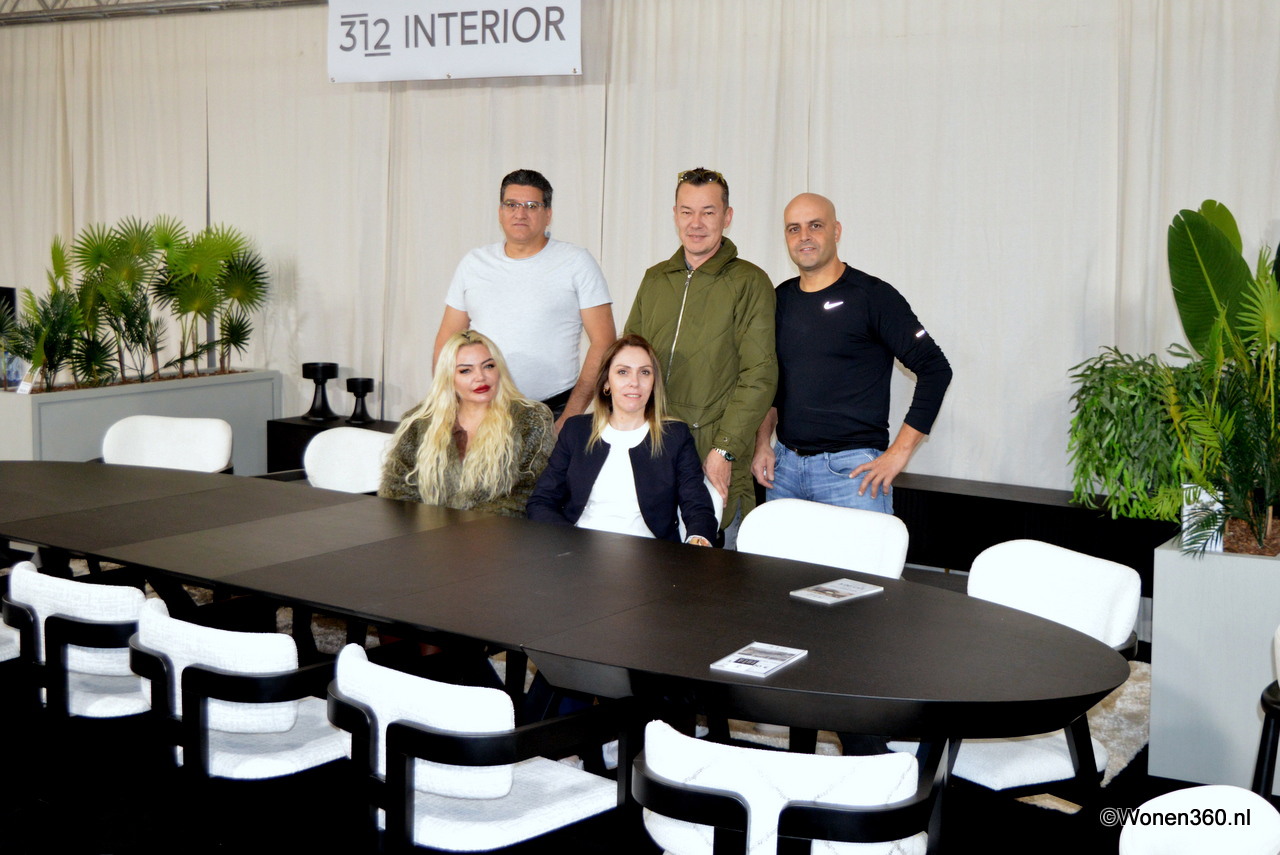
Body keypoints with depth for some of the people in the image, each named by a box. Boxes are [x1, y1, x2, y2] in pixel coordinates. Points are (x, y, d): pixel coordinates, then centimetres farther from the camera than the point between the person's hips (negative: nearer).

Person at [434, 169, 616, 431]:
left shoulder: (577, 262, 2)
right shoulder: (473, 263, 12)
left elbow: (603, 343, -3)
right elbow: (447, 339, 15)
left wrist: (570, 418, -11)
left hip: (553, 410, -2)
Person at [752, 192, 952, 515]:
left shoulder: (872, 295, -5)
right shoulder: (781, 299, 11)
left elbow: (935, 368, -8)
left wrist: (899, 452, -11)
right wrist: (762, 442, 8)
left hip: (851, 468, -5)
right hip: (785, 465, 5)